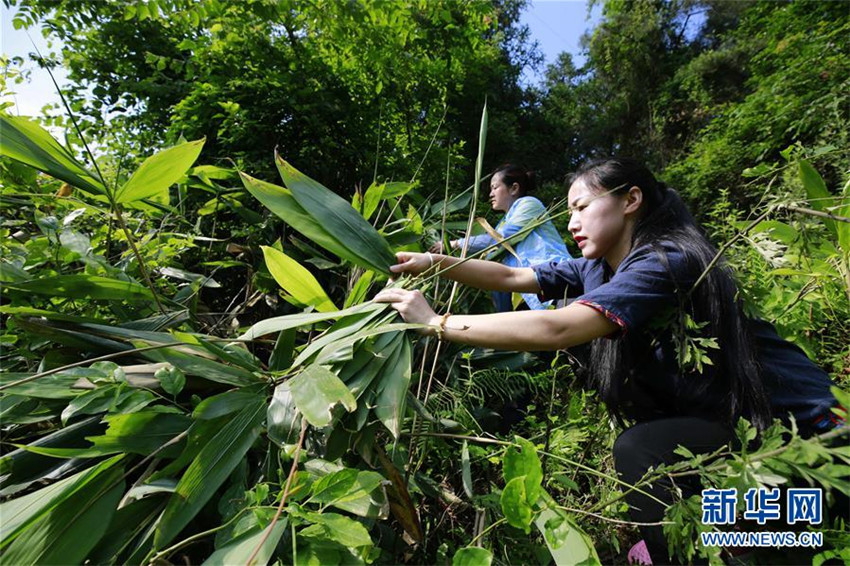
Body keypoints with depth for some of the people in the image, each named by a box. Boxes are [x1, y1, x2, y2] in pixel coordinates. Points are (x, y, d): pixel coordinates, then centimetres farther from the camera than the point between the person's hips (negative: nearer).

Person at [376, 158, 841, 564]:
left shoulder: (664, 260, -28)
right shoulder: (596, 270, -2)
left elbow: (556, 330, -40)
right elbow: (511, 277, -4)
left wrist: (435, 322, -35)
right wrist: (434, 262, -13)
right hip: (716, 416, 9)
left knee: (638, 449, -26)